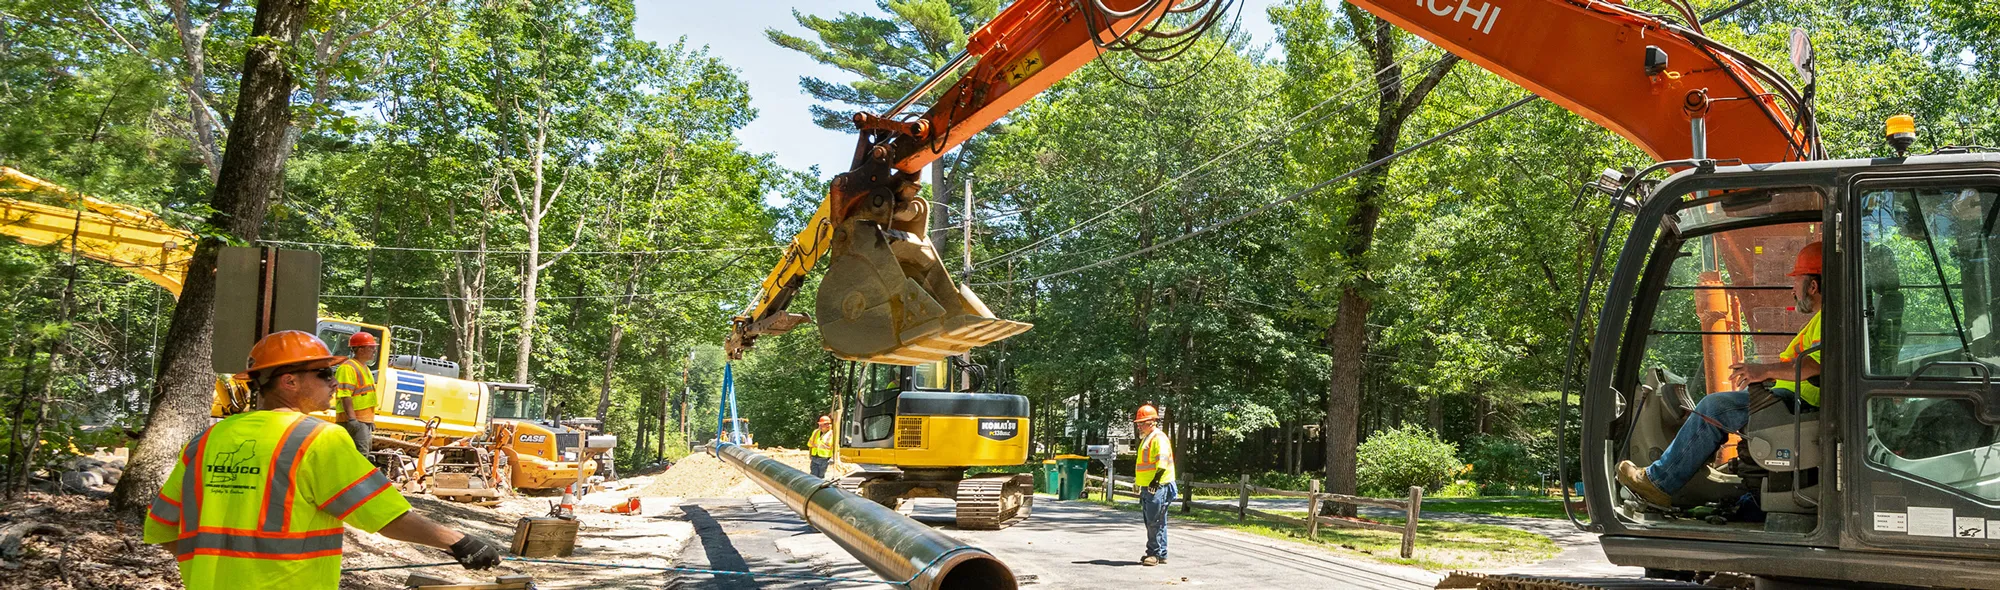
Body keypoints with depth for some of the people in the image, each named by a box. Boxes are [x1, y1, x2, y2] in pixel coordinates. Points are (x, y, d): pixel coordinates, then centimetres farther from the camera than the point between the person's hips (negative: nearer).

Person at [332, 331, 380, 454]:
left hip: (365, 421, 11)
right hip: (354, 422, -10)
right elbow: (345, 396, -20)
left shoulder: (365, 369, 21)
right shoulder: (348, 368, -12)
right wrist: (352, 419, -28)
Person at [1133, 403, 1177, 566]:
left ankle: (1156, 554, -5)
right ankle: (1159, 554, 17)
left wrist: (1156, 479, -30)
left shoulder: (1159, 438, -10)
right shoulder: (1146, 439, 21)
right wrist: (1139, 481, 29)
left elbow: (1163, 460, -22)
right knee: (1151, 522, 12)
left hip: (1158, 487, -10)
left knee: (1155, 522, -9)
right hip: (1147, 488, 10)